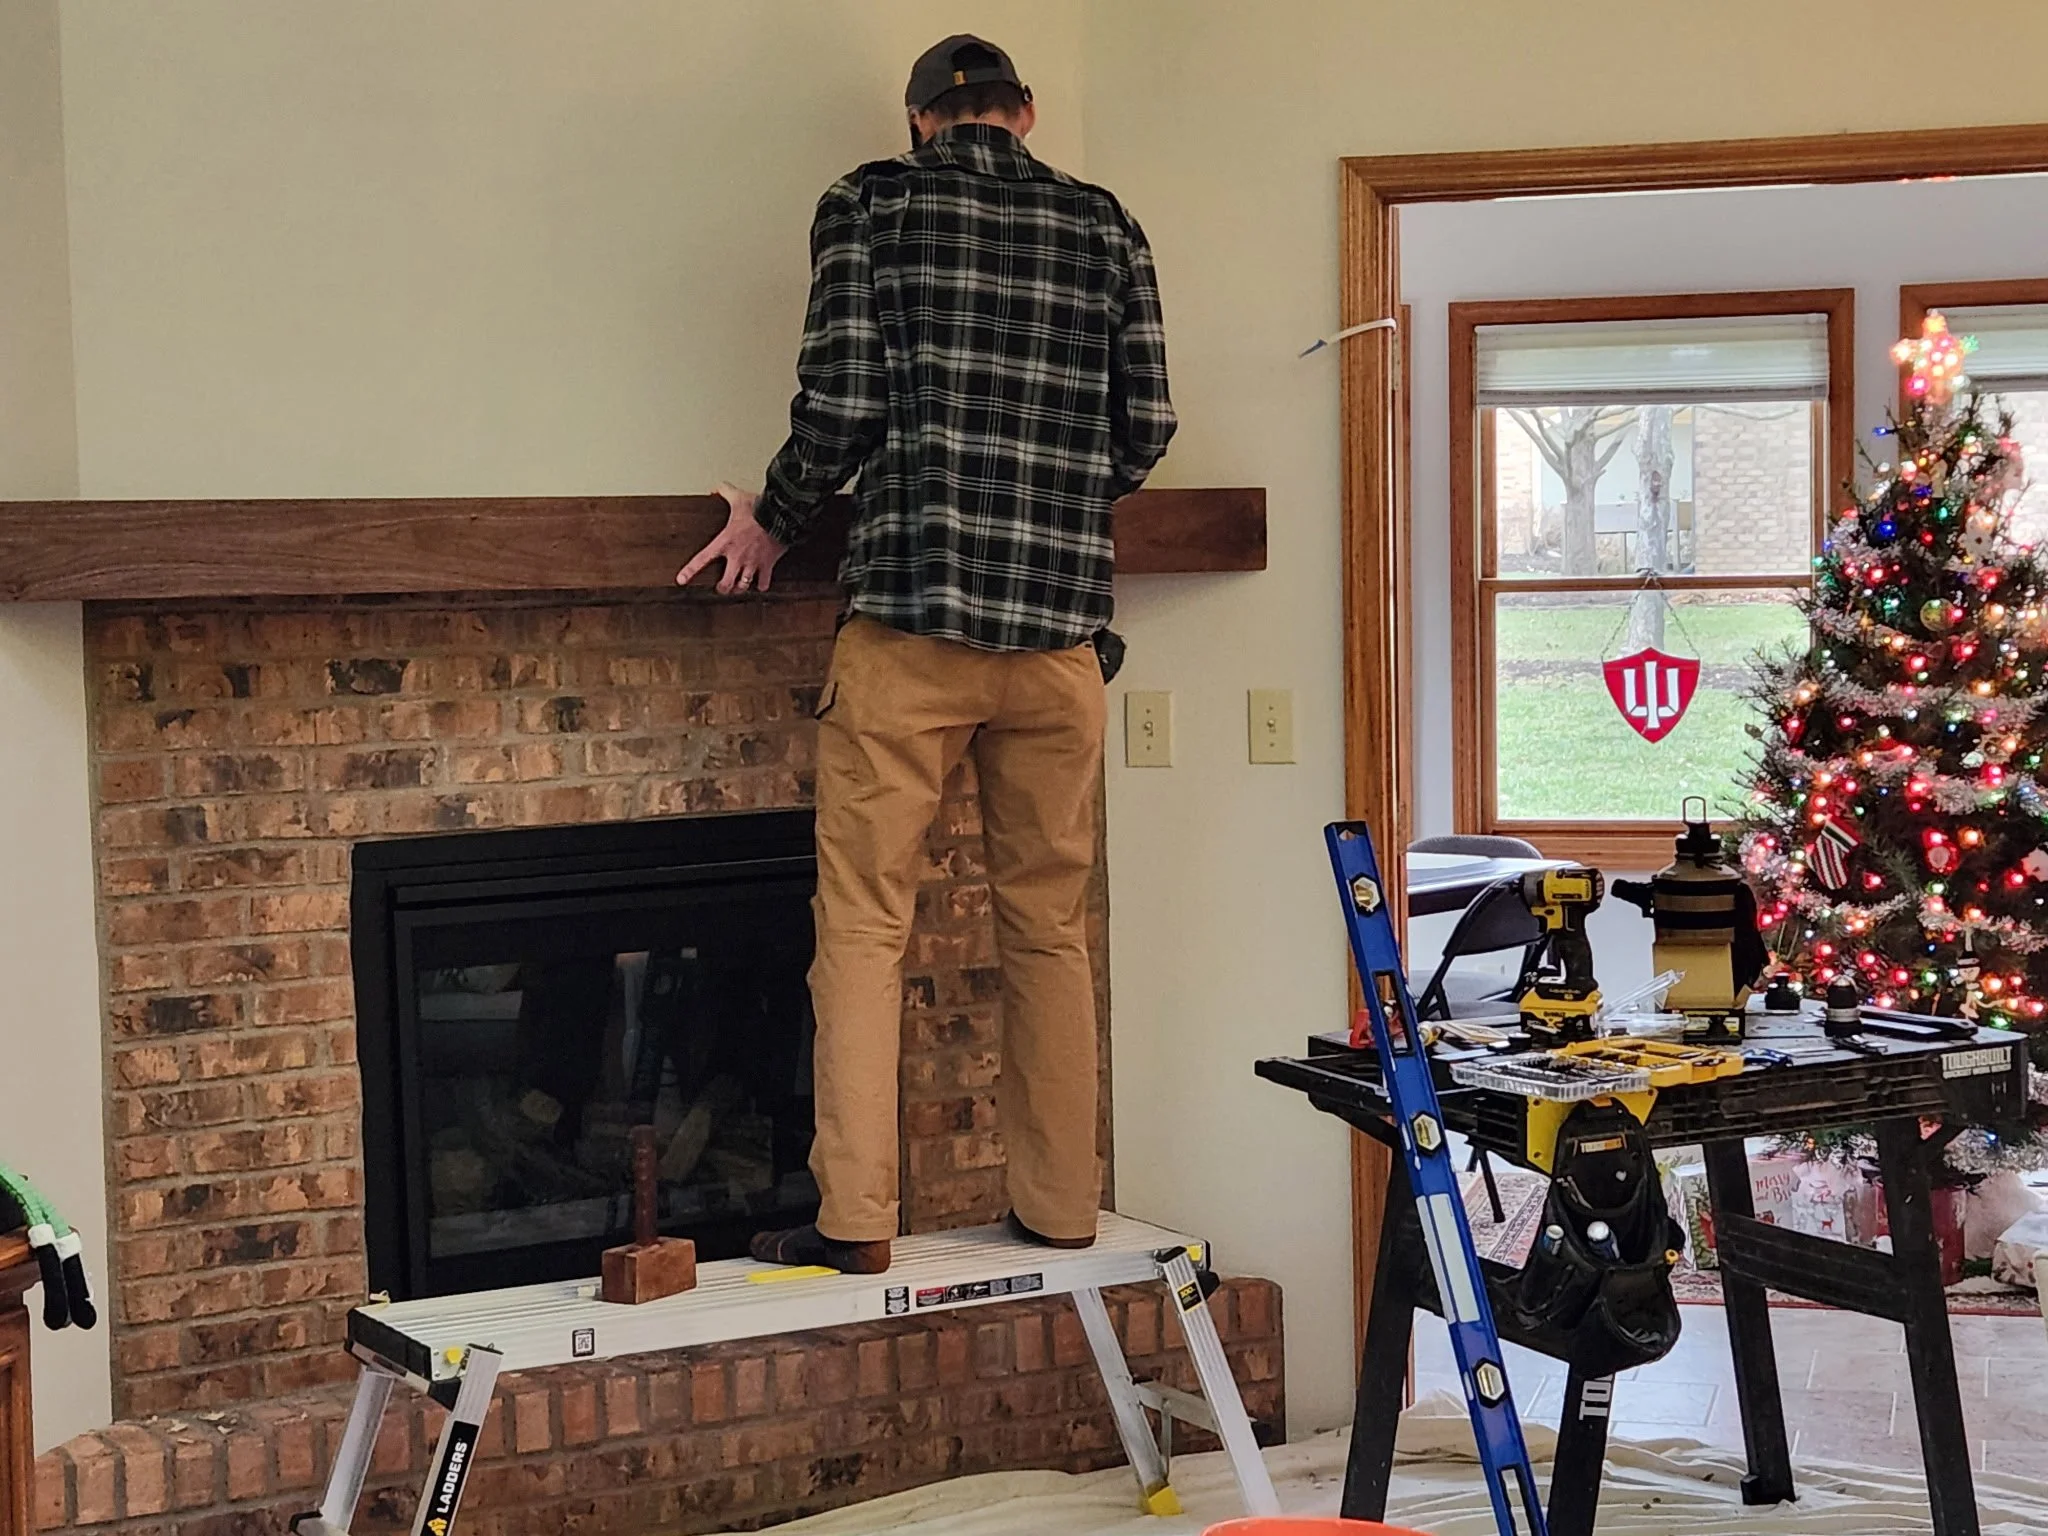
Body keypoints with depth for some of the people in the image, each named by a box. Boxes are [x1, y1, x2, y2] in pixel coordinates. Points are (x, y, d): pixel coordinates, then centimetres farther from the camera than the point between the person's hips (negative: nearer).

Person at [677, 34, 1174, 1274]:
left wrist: (777, 522, 10)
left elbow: (842, 406, -7)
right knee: (1050, 927, 12)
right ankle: (1061, 1208, 17)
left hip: (913, 616, -3)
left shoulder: (873, 205, 2)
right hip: (1059, 625, 3)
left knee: (865, 923, 3)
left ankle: (856, 1219, 2)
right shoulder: (1106, 226, 10)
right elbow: (1148, 430, 8)